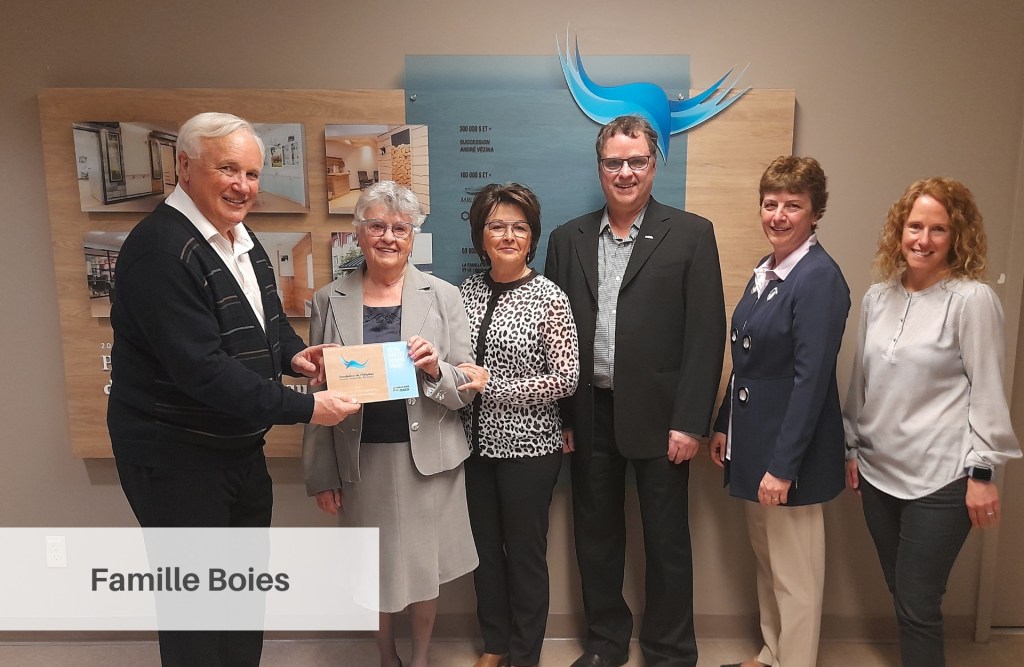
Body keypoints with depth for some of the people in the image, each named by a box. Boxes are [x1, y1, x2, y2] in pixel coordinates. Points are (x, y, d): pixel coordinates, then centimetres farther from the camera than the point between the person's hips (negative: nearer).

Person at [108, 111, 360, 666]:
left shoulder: (241, 240, 6)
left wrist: (293, 353, -3)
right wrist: (304, 408, -26)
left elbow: (266, 318, 19)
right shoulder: (160, 249, -23)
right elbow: (202, 369, -29)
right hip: (175, 454, -9)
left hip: (241, 446, 9)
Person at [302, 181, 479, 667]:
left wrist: (436, 369, -23)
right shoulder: (329, 301, 0)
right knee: (374, 569, 16)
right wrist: (320, 475, 3)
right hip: (361, 460, 1)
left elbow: (466, 390, -2)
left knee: (424, 570, 13)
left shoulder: (443, 296, -3)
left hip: (426, 457, -1)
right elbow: (317, 392, 3)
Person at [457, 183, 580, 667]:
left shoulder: (548, 297, -10)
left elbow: (565, 379, -14)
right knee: (485, 547, 17)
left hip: (528, 446, -4)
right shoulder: (468, 291, 4)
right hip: (476, 443, 5)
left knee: (525, 553, 10)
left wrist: (491, 383, -19)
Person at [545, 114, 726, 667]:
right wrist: (558, 417, 2)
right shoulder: (569, 239, 7)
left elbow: (706, 334, -7)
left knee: (667, 540, 10)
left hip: (658, 416, -3)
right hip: (589, 415, 3)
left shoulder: (691, 235, -3)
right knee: (595, 535, 16)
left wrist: (689, 422, -11)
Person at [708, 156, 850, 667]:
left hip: (790, 451, -9)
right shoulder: (764, 272, 8)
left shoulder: (820, 278, -18)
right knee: (765, 559, 22)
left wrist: (783, 465, -21)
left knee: (795, 573, 7)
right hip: (753, 442, 9)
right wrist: (724, 425, 12)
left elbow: (811, 379, -21)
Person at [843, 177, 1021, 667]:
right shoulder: (877, 297, 6)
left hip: (940, 478, -5)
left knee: (917, 608, 1)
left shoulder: (973, 299, -10)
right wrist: (851, 447, 13)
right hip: (879, 470, 5)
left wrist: (982, 472, -10)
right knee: (901, 596, 16)